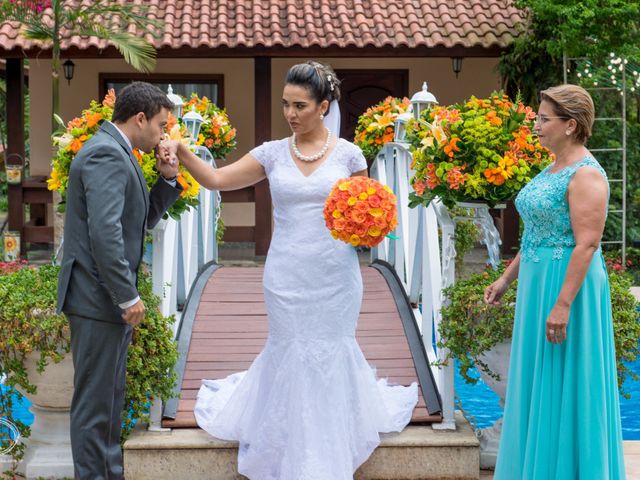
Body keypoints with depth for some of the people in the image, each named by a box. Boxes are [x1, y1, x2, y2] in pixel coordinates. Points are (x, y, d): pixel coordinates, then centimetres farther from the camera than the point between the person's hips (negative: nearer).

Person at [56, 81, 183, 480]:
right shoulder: (106, 154, -17)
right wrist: (128, 297, -21)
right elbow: (104, 232, -25)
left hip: (112, 298, 11)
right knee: (95, 401, -4)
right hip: (99, 298, -11)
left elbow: (142, 220, 23)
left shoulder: (117, 154, 16)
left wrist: (168, 180, 8)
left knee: (110, 398, 16)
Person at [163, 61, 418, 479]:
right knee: (290, 355, 6)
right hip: (287, 276, 1)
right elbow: (217, 180, 1)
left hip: (335, 277, -1)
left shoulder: (348, 154, -2)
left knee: (331, 356, 6)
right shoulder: (273, 153, 2)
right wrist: (183, 153, -14)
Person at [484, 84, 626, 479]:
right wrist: (507, 278, 20)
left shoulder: (586, 175, -17)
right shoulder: (553, 169, 13)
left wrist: (563, 305, -26)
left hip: (568, 286, -10)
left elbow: (586, 244, -23)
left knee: (563, 387, -2)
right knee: (539, 385, 15)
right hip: (539, 284, 10)